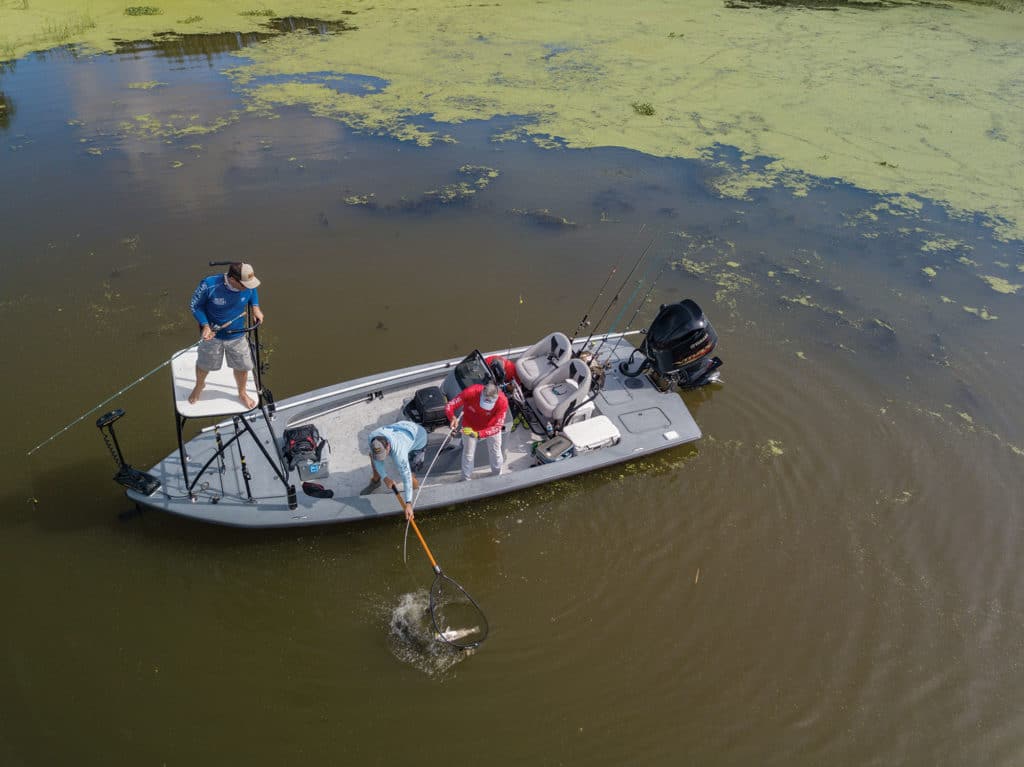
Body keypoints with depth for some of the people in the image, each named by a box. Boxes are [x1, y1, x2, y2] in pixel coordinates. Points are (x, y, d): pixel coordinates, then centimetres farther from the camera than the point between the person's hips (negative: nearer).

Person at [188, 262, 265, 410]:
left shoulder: (247, 285, -22)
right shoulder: (209, 285, -31)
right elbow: (195, 305, -15)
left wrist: (255, 307, -10)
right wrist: (205, 325, -27)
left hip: (237, 336, 2)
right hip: (212, 335, -2)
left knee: (242, 367, 16)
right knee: (204, 365, 22)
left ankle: (242, 393, 48)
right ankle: (199, 386, 57)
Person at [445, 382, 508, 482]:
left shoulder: (502, 401, -37)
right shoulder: (471, 392, -39)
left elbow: (497, 427, -34)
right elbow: (449, 406, -31)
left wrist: (477, 434, -49)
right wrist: (452, 418, -54)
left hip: (491, 426, 1)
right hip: (470, 426, -1)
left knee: (495, 451, 20)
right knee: (468, 453, 12)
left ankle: (497, 476, 48)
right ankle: (466, 480, 36)